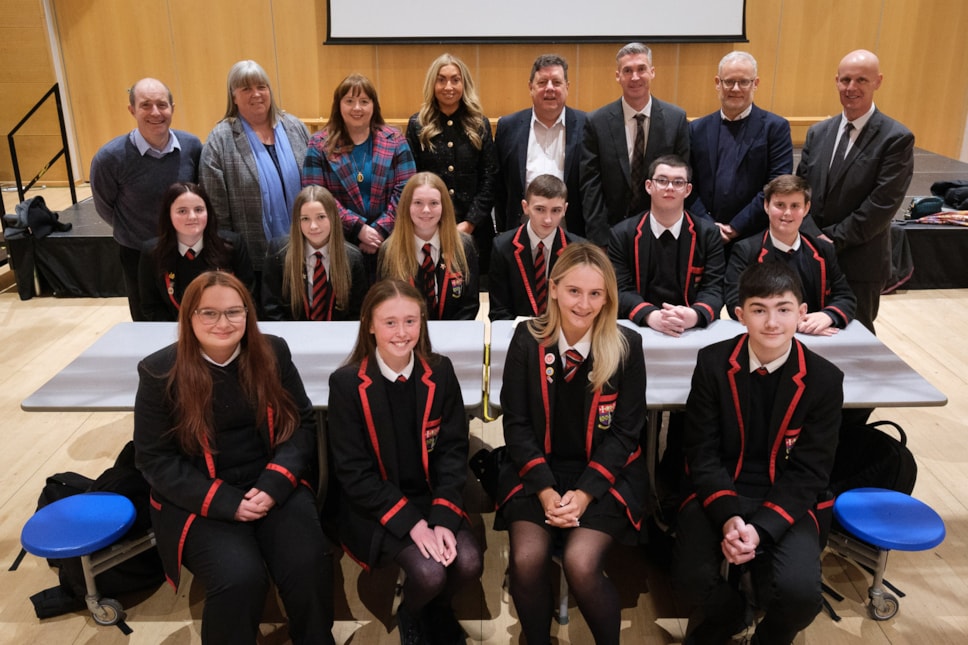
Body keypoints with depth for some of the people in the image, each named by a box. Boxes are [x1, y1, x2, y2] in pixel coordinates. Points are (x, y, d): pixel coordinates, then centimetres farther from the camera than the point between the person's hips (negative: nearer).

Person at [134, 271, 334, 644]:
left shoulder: (273, 353, 1)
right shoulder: (160, 372, -7)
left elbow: (302, 422, 2)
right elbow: (155, 459, -6)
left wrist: (274, 483, -15)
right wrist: (227, 502, -16)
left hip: (273, 485, 2)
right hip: (199, 501, -2)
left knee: (309, 564, -21)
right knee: (239, 578, -26)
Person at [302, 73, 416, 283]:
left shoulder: (394, 141, 5)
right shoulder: (320, 145, 2)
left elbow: (404, 191, -2)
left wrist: (380, 230, -13)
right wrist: (359, 228, -14)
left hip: (388, 243, 1)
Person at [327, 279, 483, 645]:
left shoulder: (440, 372, -3)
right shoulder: (346, 383, -12)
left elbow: (453, 451, -3)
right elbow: (354, 471, -12)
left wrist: (443, 518, -17)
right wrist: (411, 522, -20)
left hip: (433, 496, 3)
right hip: (374, 506, -3)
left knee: (468, 563, -20)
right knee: (429, 573, -23)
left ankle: (437, 611, 16)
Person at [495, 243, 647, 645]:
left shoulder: (627, 346, -6)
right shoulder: (527, 340, -4)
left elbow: (624, 431, -5)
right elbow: (516, 424, -3)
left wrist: (584, 493, -16)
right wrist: (546, 490, -15)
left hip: (606, 474, -1)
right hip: (538, 471, 1)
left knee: (581, 563, -24)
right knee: (527, 560, -21)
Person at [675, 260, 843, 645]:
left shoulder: (825, 379, -7)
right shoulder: (713, 363, -6)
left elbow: (808, 472, -8)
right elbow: (702, 452, -6)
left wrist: (761, 528, -22)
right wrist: (728, 517, -22)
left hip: (790, 501, 0)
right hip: (720, 492, 1)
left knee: (800, 593, -25)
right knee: (692, 576, -24)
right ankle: (726, 614, 17)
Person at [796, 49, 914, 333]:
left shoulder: (897, 138, -9)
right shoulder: (818, 132, 7)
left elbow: (883, 204, -15)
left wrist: (833, 240, -14)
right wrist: (816, 238, -12)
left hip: (860, 261, -4)